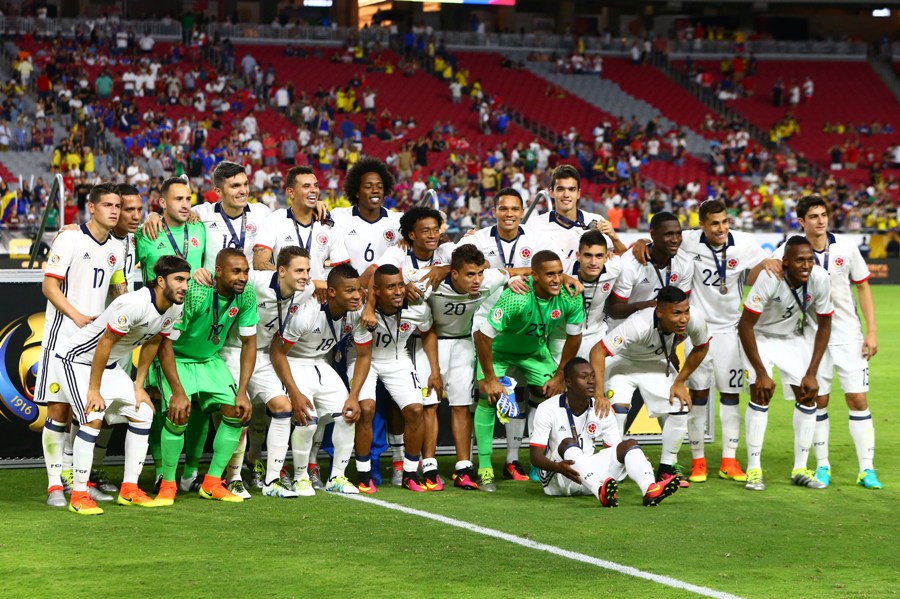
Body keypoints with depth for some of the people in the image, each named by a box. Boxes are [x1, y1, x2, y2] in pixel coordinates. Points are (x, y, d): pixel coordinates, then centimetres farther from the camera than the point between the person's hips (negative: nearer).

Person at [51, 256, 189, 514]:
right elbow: (105, 343, -27)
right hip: (75, 360, -9)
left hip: (109, 364, 9)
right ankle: (78, 495, -15)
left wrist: (139, 386, 4)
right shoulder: (135, 304, -32)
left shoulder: (174, 309, -6)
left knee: (143, 412, 2)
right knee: (93, 418, -23)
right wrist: (94, 390, -21)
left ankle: (129, 490, 9)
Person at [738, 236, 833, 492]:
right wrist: (761, 373, -25)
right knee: (761, 394, -18)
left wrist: (811, 373, -10)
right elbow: (745, 326, -26)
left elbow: (824, 326, -8)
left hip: (793, 338, 4)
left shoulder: (819, 278, -22)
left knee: (808, 396, -3)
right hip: (760, 336, -4)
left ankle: (800, 469, 7)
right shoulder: (770, 279, -34)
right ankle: (754, 469, -11)